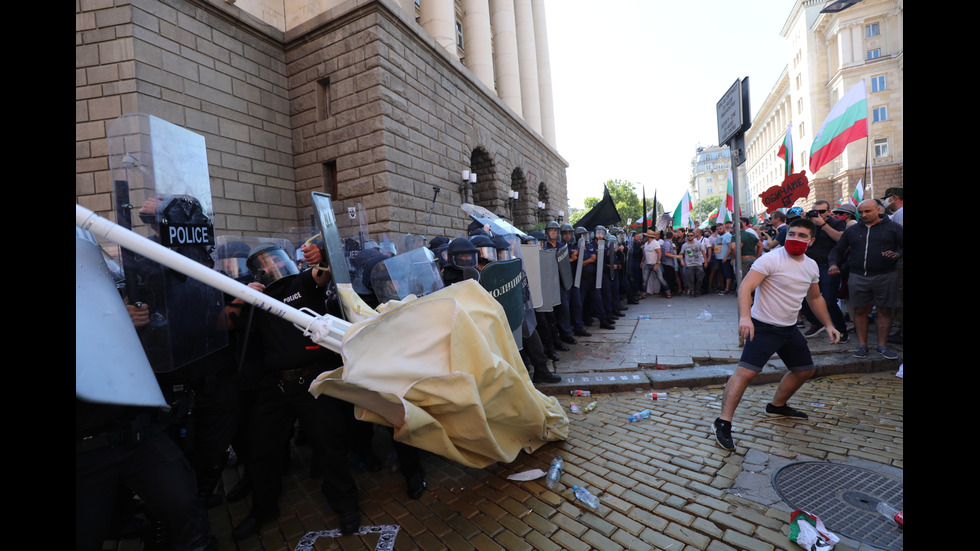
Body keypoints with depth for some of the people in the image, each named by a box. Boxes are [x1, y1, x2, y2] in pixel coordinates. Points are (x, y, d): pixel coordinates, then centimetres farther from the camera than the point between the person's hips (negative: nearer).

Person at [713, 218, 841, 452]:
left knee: (805, 370, 20)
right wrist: (745, 317, -40)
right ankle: (723, 422, -16)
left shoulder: (812, 266, 9)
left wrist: (828, 325, 21)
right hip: (763, 327, -8)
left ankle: (777, 406, 40)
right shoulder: (771, 259, -16)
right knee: (746, 372, -19)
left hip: (790, 328, 9)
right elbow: (746, 287, -27)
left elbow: (815, 297, 24)